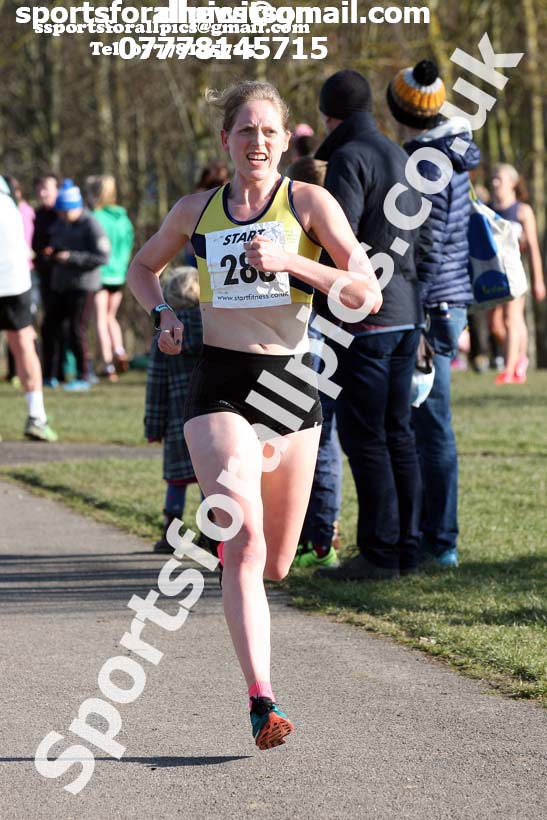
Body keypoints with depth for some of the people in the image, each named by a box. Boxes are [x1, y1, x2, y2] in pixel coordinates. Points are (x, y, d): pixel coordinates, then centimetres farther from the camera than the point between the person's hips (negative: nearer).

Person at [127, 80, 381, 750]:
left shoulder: (309, 203, 0)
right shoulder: (196, 211, 6)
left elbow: (368, 293, -9)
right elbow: (142, 268, 25)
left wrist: (291, 261, -19)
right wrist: (162, 315, 6)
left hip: (291, 387, 1)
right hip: (219, 386, -1)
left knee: (275, 564, 12)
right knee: (244, 546, -21)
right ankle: (262, 702, -25)